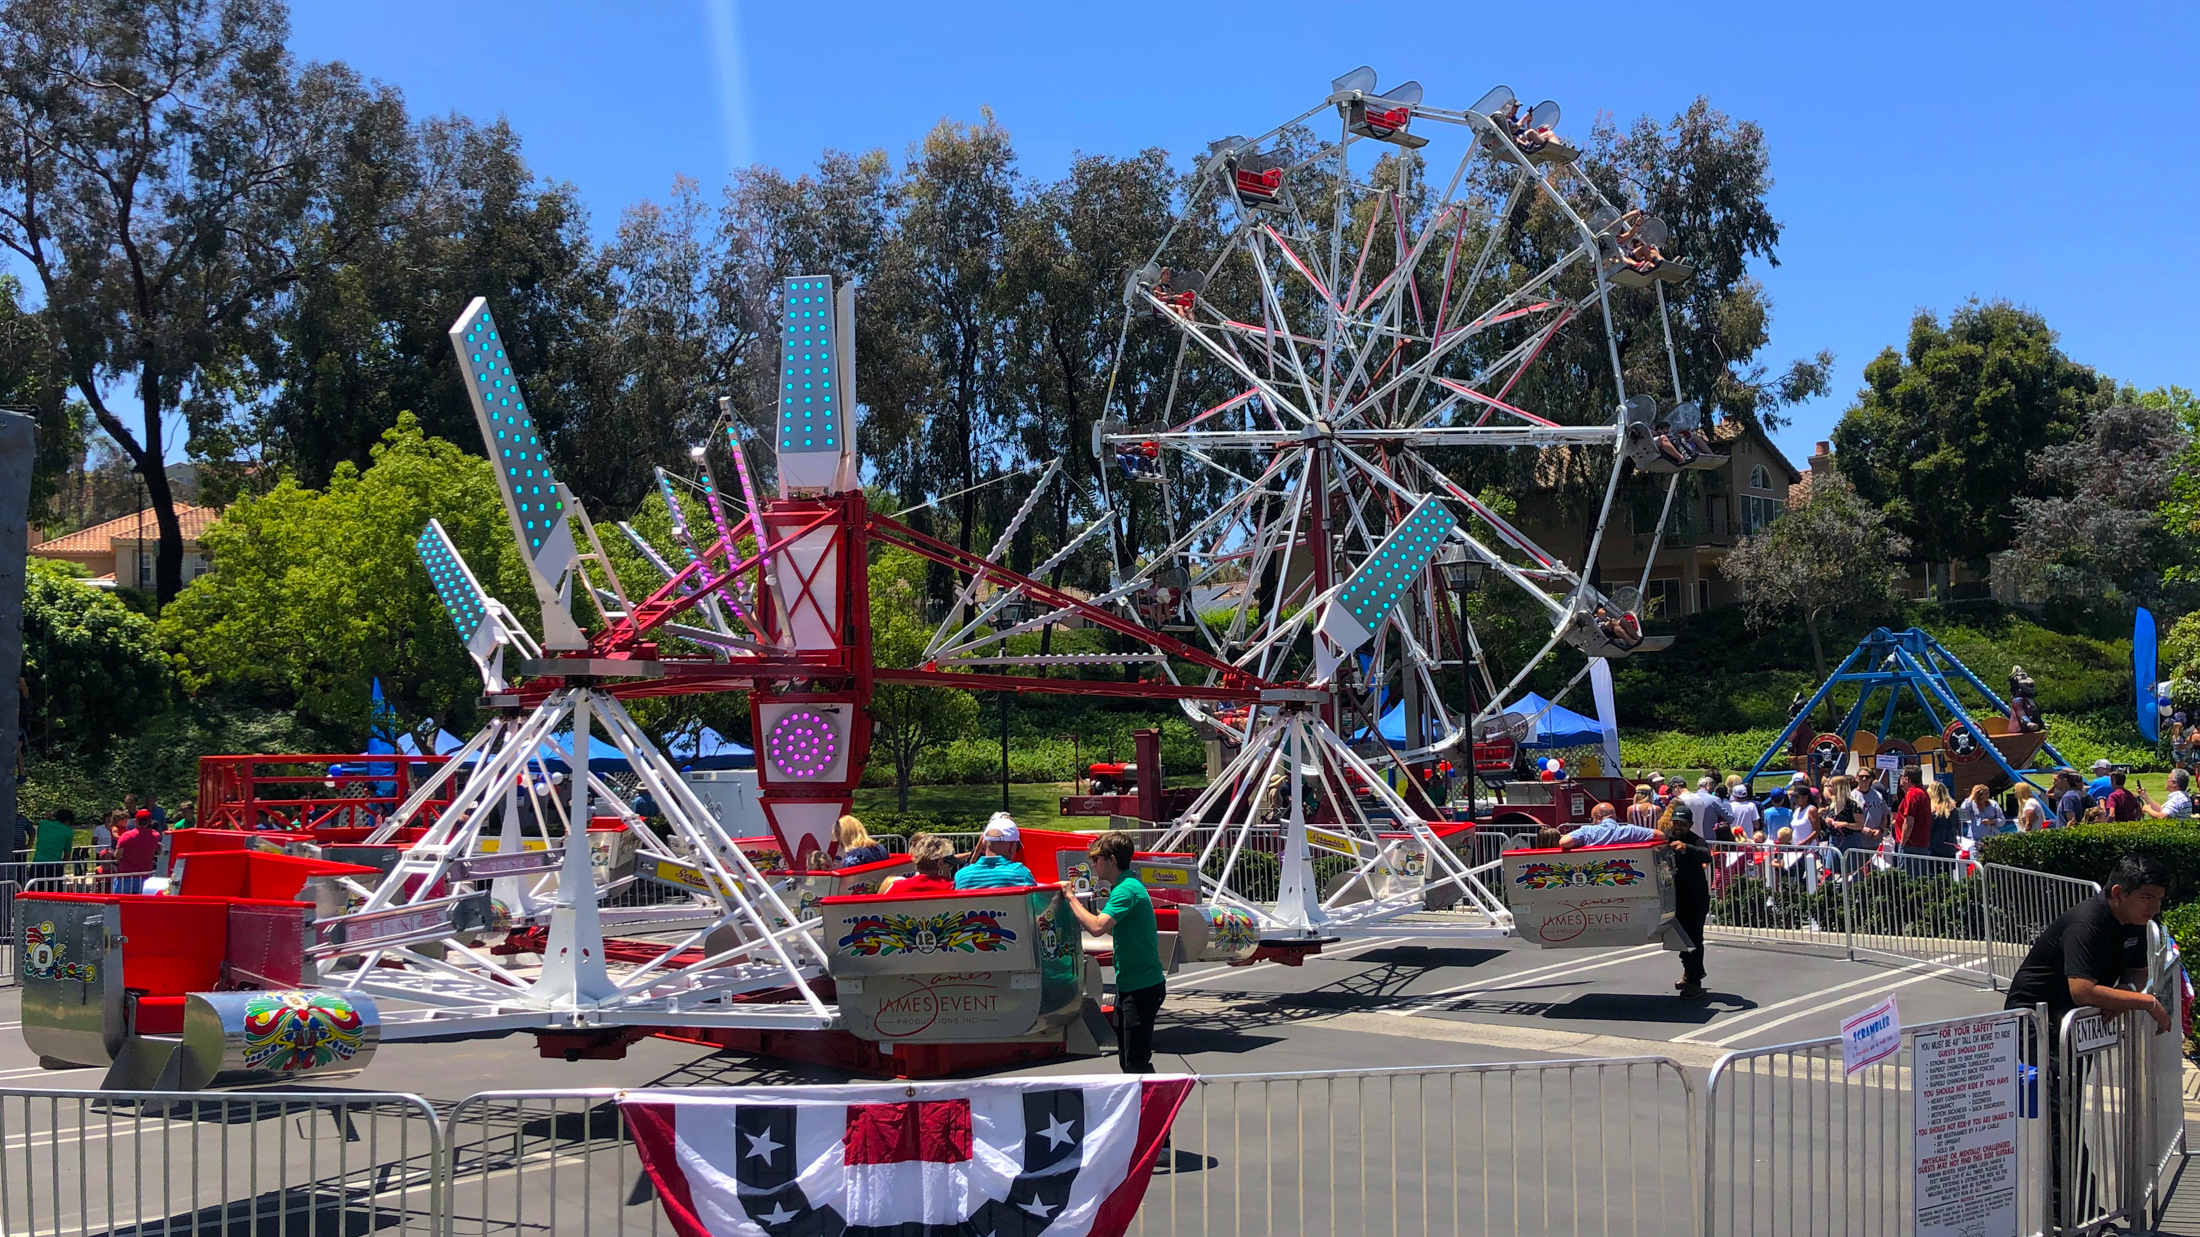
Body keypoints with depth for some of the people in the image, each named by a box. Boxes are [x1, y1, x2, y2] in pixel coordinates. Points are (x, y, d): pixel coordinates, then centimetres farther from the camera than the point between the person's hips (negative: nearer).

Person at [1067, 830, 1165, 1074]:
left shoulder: (1126, 890, -18)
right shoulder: (1124, 887, 14)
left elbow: (1097, 927, -29)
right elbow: (1112, 928, 24)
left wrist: (1071, 898, -17)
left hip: (1142, 988, -11)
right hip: (1128, 985, 11)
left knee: (1136, 1062, -8)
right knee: (1127, 1060, 14)